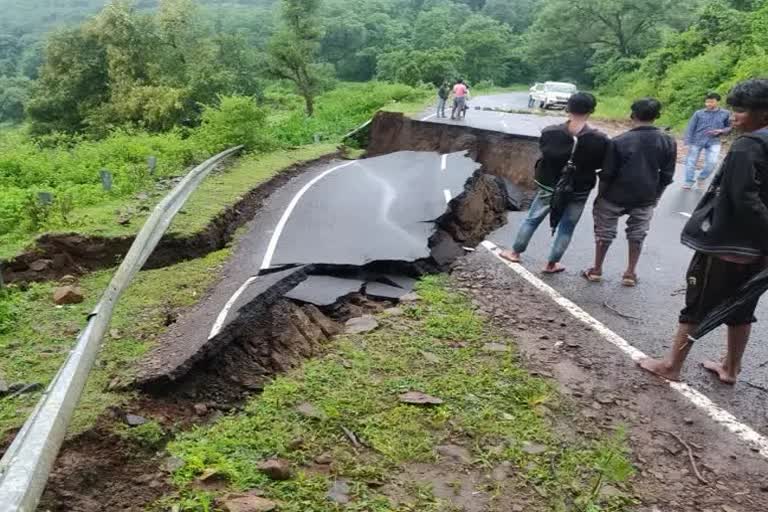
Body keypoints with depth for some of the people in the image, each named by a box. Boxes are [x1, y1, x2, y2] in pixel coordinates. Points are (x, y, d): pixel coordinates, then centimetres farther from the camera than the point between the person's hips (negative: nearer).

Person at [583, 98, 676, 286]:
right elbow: (666, 176, 0)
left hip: (615, 196, -2)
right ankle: (630, 273, 21)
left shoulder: (619, 141, -15)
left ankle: (596, 270, 20)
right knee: (637, 234, 16)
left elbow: (606, 174, -11)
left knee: (604, 232, 13)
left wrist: (600, 196, 3)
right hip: (645, 199, 2)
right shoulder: (668, 142, -6)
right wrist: (655, 196, 13)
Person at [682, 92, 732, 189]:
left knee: (712, 162, -11)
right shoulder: (699, 113, -3)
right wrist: (688, 143, -6)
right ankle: (689, 182, 16)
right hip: (697, 141, 0)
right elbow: (690, 128, -1)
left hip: (714, 142, 0)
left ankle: (701, 179, 13)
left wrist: (721, 131, -11)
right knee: (691, 161, 3)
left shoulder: (725, 114, 1)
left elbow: (730, 127, 11)